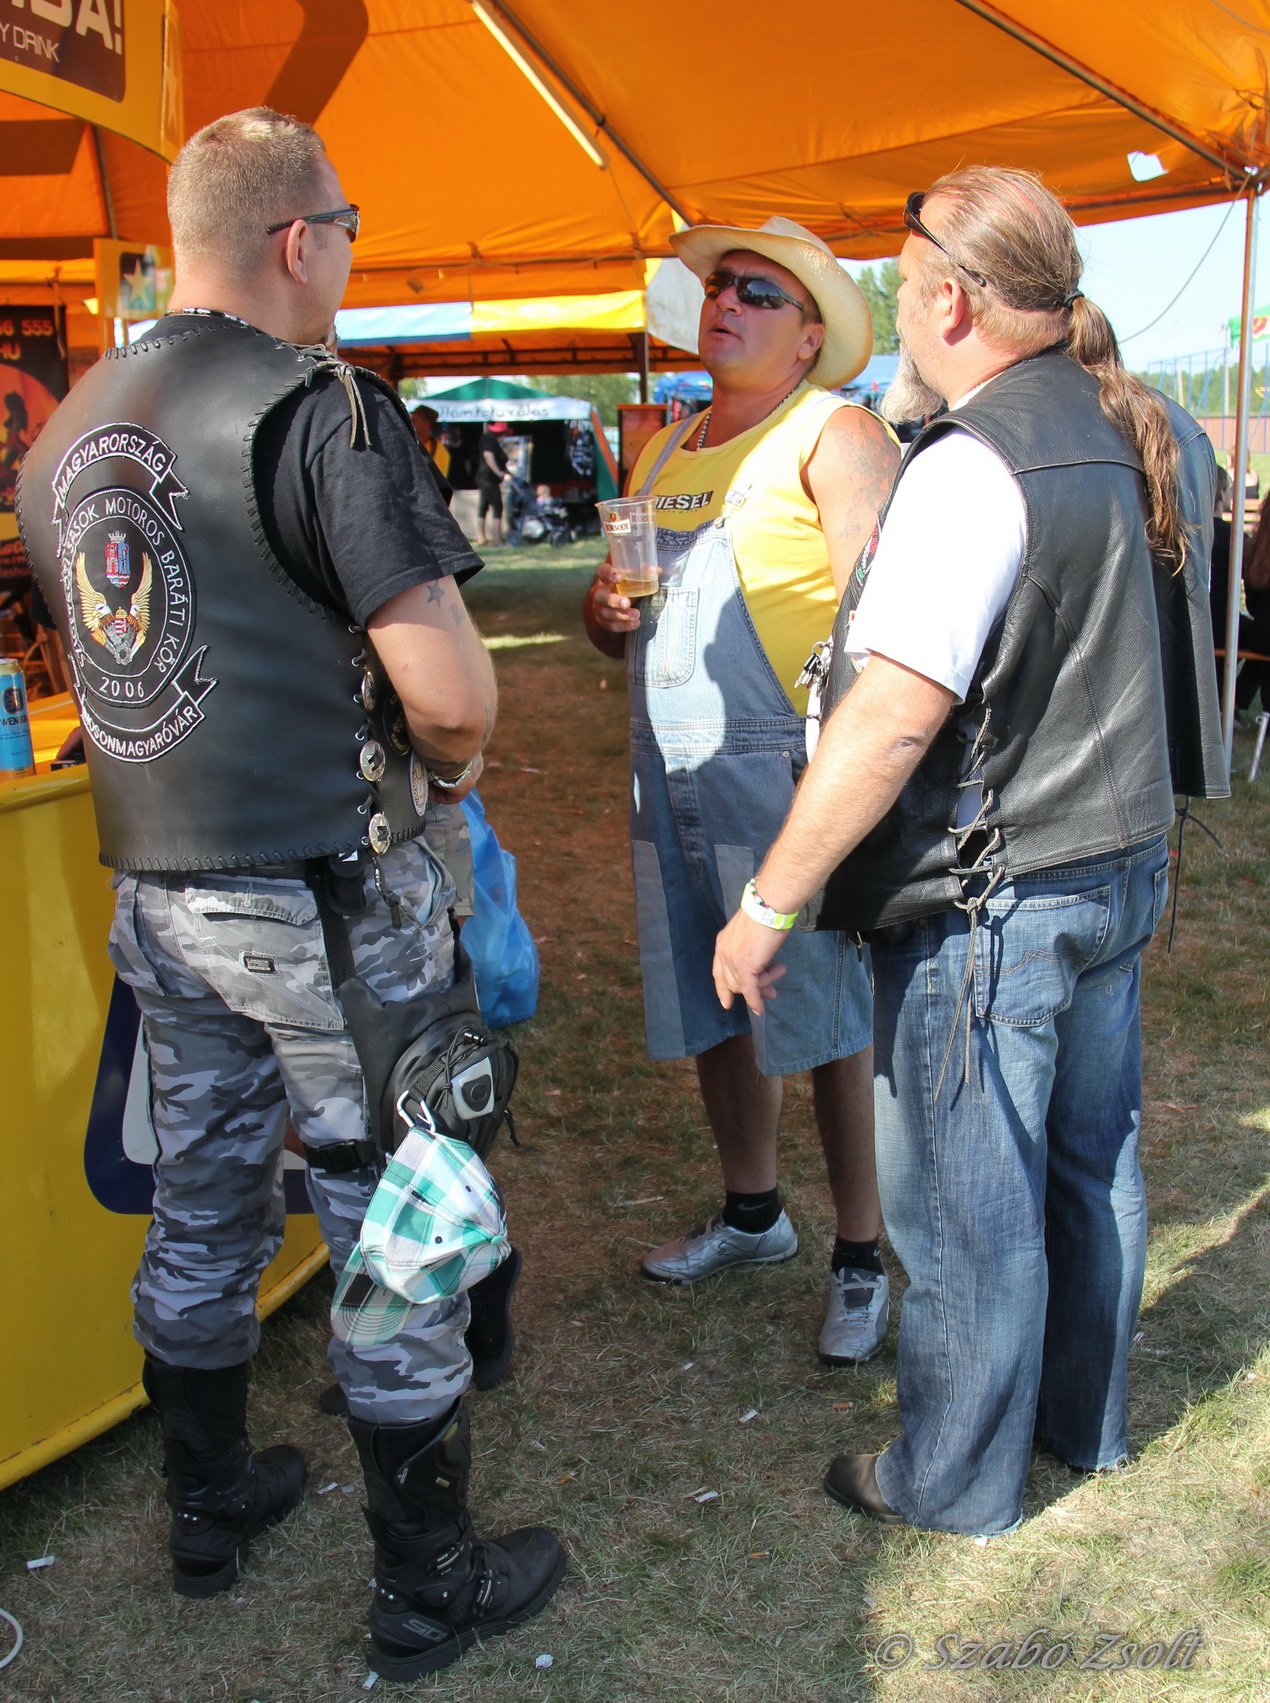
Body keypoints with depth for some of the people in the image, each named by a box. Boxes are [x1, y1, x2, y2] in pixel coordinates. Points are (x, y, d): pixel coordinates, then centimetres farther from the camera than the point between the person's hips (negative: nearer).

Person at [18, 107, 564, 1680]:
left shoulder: (67, 430, 9)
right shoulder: (321, 408, -15)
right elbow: (450, 688, -20)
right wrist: (447, 762, 0)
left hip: (153, 886, 8)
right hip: (325, 891, -7)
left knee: (201, 1210, 20)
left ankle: (208, 1509, 39)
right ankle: (428, 1588, 20)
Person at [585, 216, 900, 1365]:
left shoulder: (836, 437, -5)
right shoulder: (666, 451, 18)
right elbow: (613, 614, 24)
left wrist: (835, 764, -27)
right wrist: (607, 610, 0)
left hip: (785, 772, -7)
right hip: (670, 774, 7)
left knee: (828, 1017, -1)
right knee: (712, 1008, 15)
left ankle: (860, 1260, 13)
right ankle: (752, 1215, 33)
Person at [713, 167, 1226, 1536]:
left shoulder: (974, 467, -21)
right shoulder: (1156, 439, 8)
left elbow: (889, 721, -25)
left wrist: (767, 906, -19)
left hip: (987, 903, -9)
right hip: (1122, 866, 9)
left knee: (966, 1210, 6)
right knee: (1090, 1164, 21)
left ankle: (955, 1481, 24)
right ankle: (1084, 1420, 40)